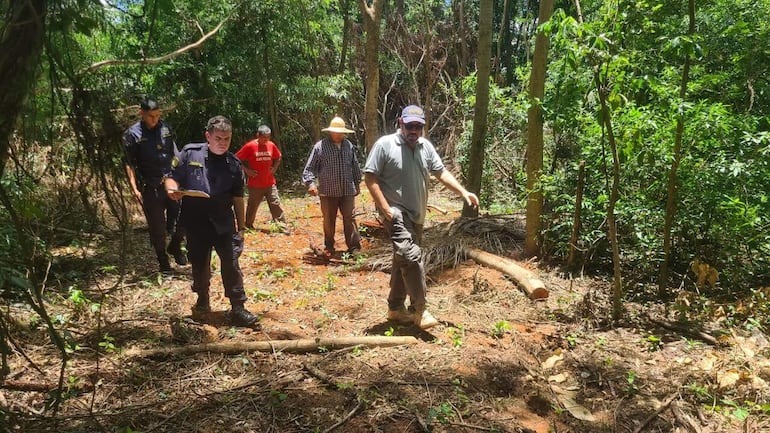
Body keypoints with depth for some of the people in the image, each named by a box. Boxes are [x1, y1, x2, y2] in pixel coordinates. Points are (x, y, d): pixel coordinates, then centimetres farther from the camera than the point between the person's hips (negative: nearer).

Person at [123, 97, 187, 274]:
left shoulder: (166, 129, 6)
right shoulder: (132, 134, -4)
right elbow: (129, 164, -4)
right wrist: (134, 188, -11)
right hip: (150, 188, -3)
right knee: (157, 226, 6)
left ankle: (175, 246, 27)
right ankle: (163, 261, 23)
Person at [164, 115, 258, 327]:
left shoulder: (233, 164, 2)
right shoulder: (190, 153, -3)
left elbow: (237, 198, 8)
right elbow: (172, 177, 3)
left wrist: (241, 227, 10)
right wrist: (173, 189, -21)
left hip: (224, 224, 0)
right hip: (196, 223, 0)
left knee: (231, 264, -4)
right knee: (199, 265, 14)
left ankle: (238, 309, 5)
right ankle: (202, 301, 37)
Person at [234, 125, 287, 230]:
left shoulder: (271, 145, 2)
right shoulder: (250, 146, -10)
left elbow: (278, 158, 21)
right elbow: (237, 158, -3)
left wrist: (275, 167, 6)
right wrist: (246, 170, -8)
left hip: (270, 183, 3)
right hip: (255, 184, -3)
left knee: (276, 204, 0)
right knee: (252, 206, 10)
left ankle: (282, 224, 4)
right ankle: (248, 225, 26)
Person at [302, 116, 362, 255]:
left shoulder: (349, 145, 7)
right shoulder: (320, 146, -6)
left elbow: (355, 167, 17)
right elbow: (309, 168, -5)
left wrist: (357, 183, 20)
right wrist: (310, 183, -18)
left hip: (347, 191, 2)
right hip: (328, 192, -2)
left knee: (350, 219, 2)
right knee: (329, 221, 9)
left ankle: (354, 247, 8)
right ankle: (329, 247, 24)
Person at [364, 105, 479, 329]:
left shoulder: (426, 146, 8)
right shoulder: (385, 144, -10)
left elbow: (441, 172, 11)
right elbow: (370, 177, -11)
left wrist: (464, 192, 0)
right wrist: (385, 208, -18)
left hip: (417, 215, 7)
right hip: (396, 213, -7)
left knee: (403, 261, 14)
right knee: (411, 256, -19)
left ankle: (396, 308, 27)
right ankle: (418, 309, -8)